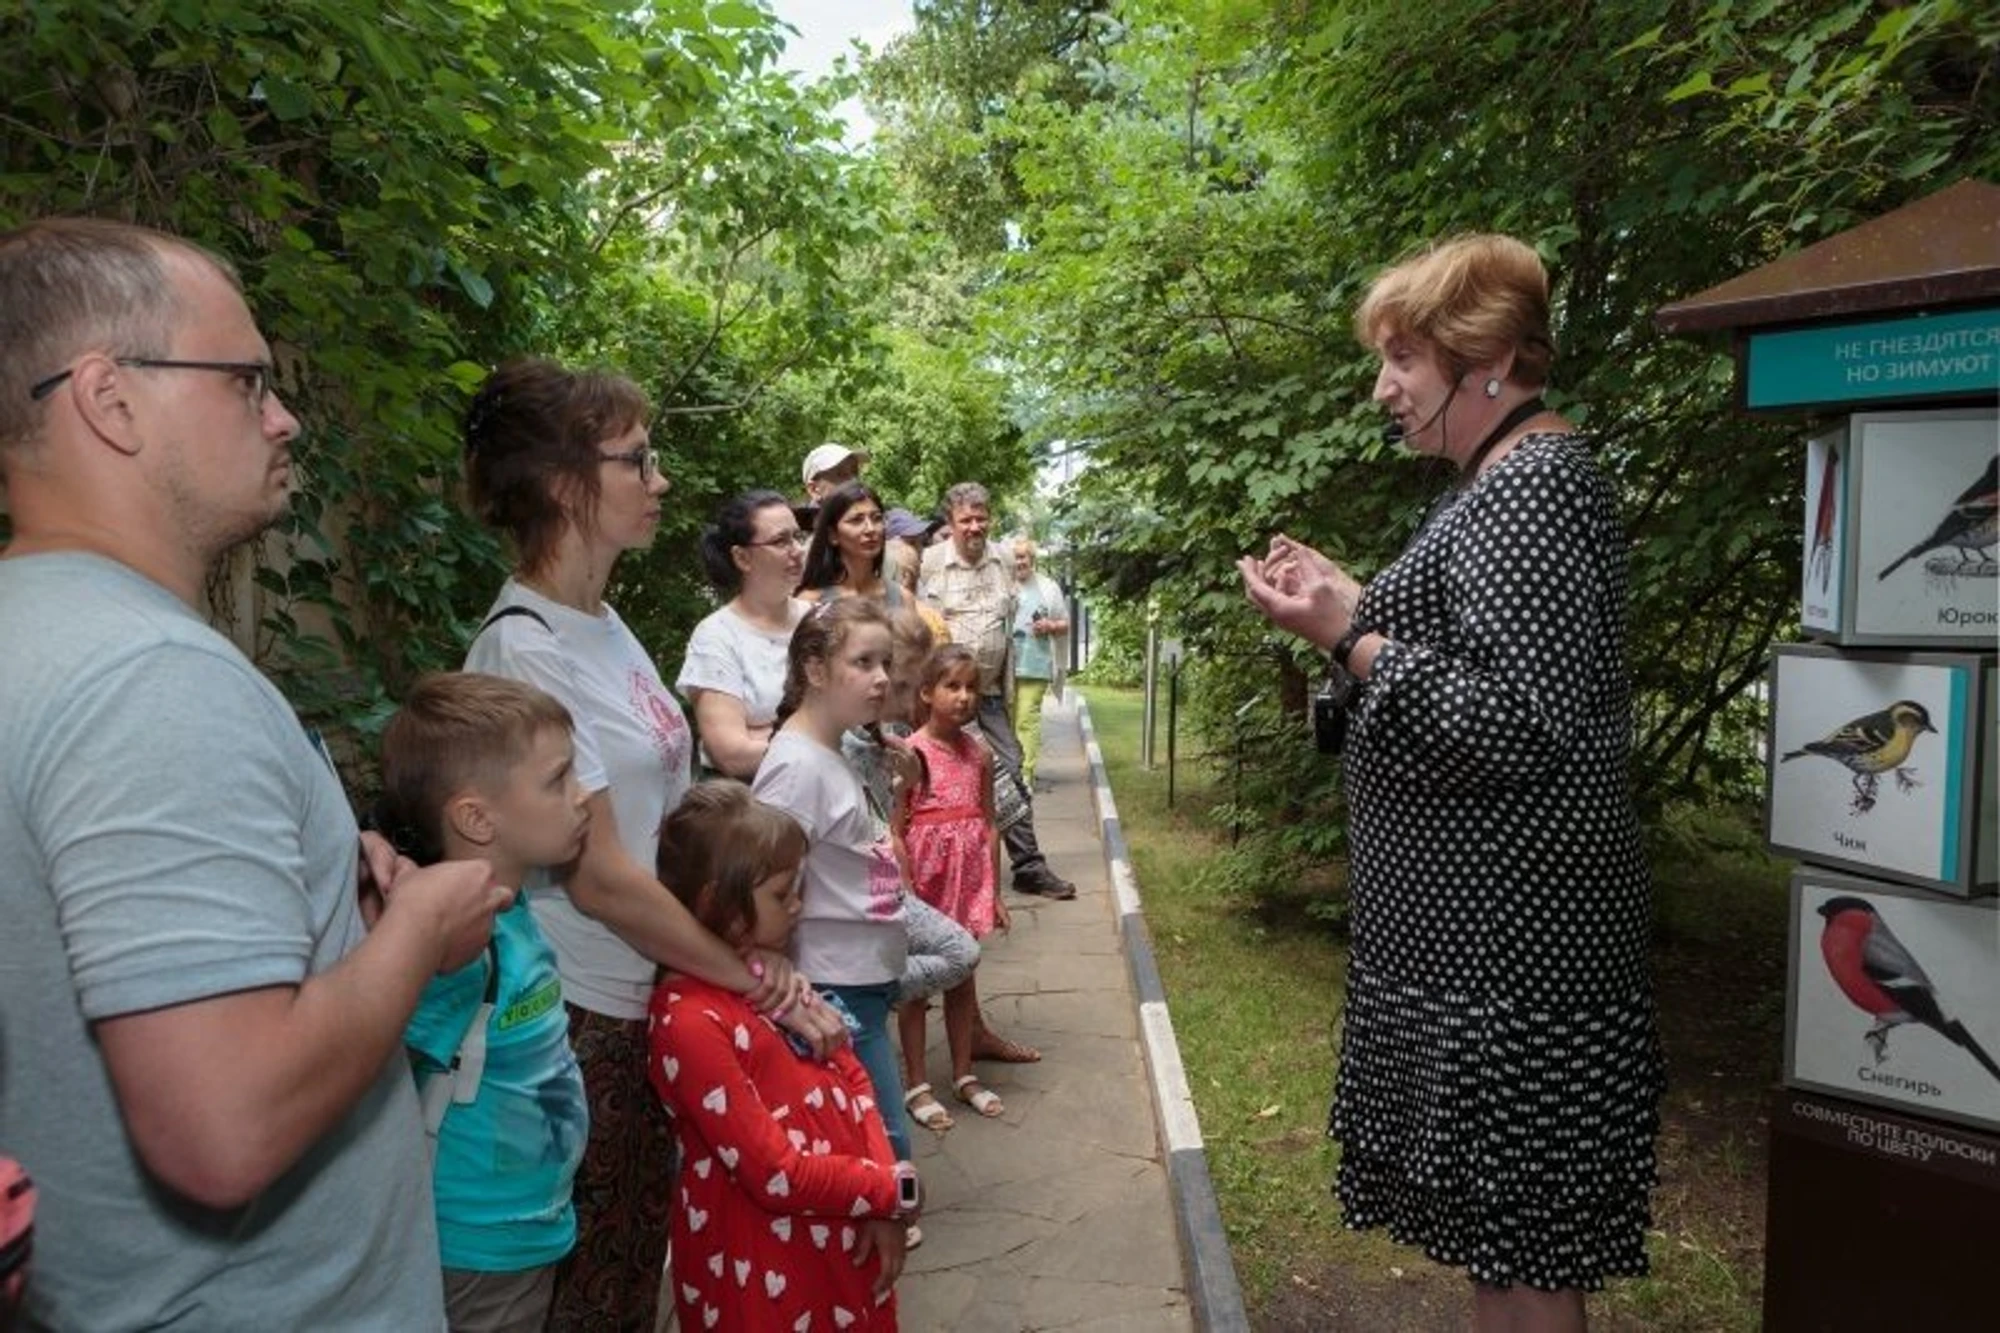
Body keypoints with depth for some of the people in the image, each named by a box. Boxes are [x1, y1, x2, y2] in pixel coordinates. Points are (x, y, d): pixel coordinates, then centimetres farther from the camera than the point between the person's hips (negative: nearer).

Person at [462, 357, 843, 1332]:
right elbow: (599, 877, -21)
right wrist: (754, 977, -14)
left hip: (649, 998, 8)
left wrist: (748, 939, -3)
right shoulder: (524, 651, -20)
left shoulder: (601, 620, 6)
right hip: (584, 1024, -8)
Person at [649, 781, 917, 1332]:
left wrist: (884, 1210, -5)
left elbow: (851, 1077, 6)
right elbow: (780, 1175, -23)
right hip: (767, 1273, -7)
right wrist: (897, 1191, -10)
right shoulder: (691, 1021, -22)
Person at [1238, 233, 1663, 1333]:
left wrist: (1345, 636, -19)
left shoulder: (1534, 484, -17)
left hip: (1507, 940, -10)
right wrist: (1354, 599, 14)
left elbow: (1508, 724, -24)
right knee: (1502, 1222, 20)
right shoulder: (1506, 479, 14)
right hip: (1473, 922, 10)